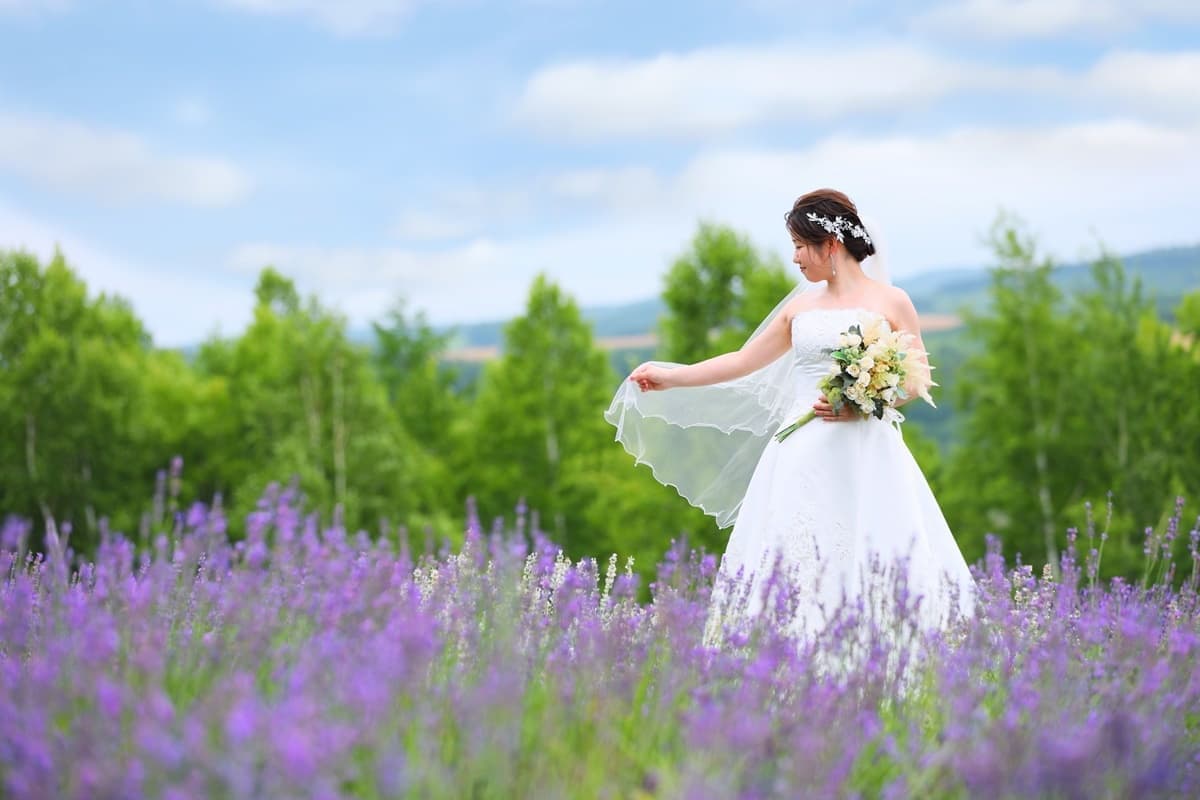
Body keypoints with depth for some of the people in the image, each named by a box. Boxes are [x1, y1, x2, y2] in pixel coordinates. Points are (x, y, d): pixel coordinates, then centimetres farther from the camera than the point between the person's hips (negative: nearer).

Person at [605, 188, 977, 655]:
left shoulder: (891, 302, 3)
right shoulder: (799, 307, 15)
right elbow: (743, 362, 20)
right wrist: (670, 378, 21)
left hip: (867, 455, -4)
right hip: (805, 454, 4)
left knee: (873, 564, -10)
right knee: (789, 564, -4)